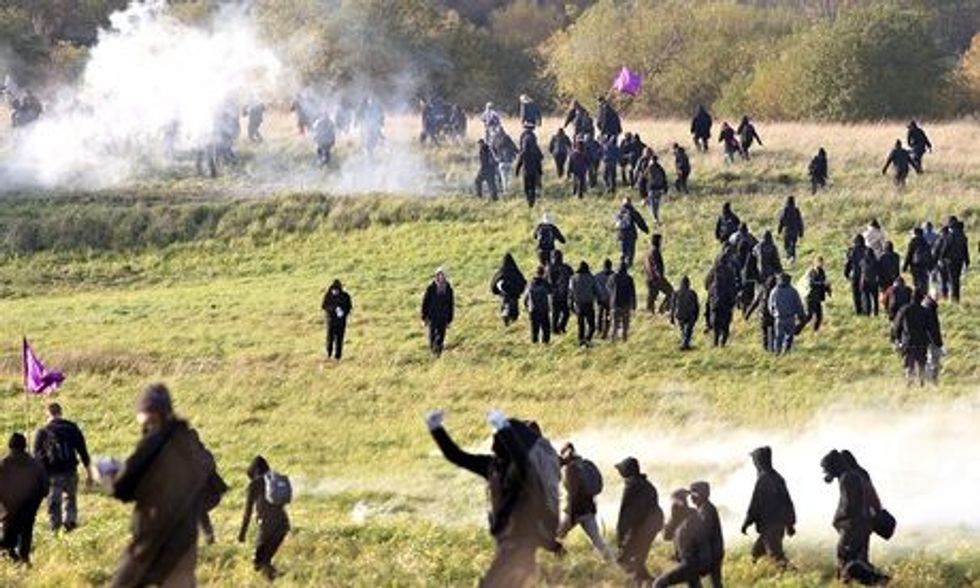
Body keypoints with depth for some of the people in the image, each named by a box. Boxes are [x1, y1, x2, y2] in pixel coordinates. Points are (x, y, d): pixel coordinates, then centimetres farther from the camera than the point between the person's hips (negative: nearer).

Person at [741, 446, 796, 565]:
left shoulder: (763, 479, -15)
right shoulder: (778, 478, 12)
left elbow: (755, 504, -15)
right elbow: (787, 501, 16)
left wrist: (746, 523, -7)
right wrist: (790, 523, 22)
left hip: (769, 526, -9)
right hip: (780, 524, 9)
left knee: (776, 555, -8)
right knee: (756, 551, 18)